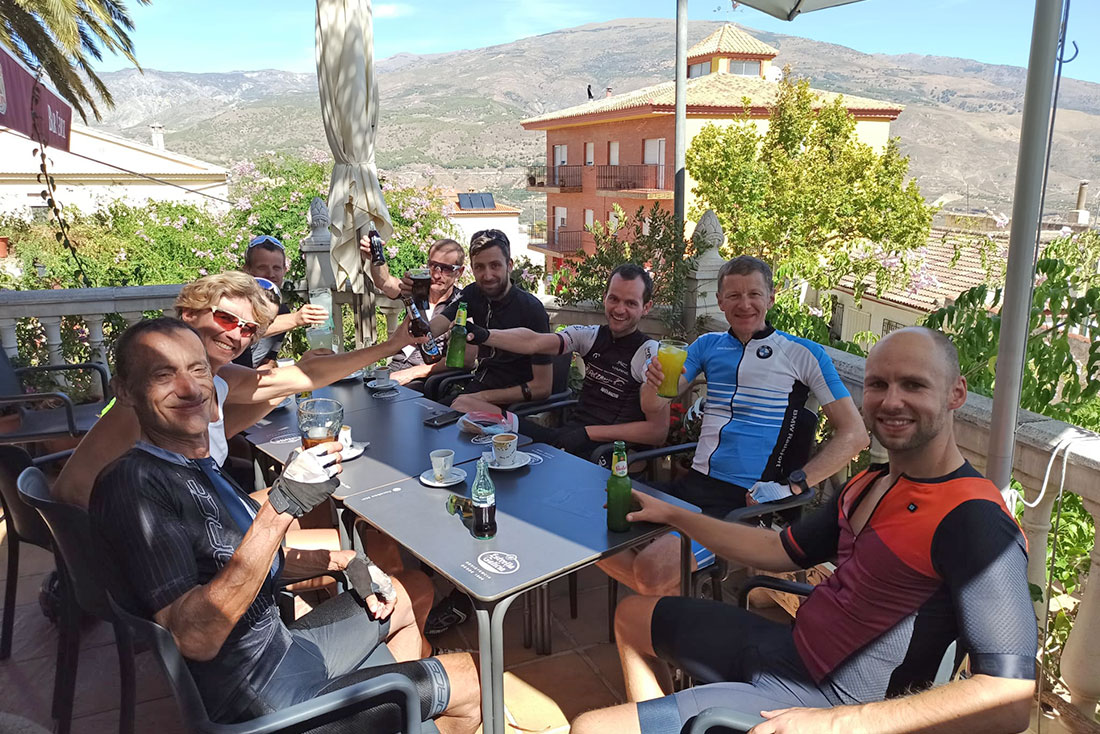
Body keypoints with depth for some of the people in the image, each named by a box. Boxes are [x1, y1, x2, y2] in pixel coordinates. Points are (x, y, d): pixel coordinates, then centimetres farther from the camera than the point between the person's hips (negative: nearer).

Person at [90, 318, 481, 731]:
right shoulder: (130, 484, -25)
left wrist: (345, 561, 4)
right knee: (472, 680, 1)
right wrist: (281, 507, -34)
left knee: (414, 591, 25)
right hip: (263, 699, -9)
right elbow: (196, 639, -30)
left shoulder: (200, 467, 5)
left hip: (284, 645, 9)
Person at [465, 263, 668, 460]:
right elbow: (533, 342, -8)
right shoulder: (591, 336, 7)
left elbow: (658, 432, -10)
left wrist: (589, 432, -15)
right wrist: (484, 335, -27)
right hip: (570, 434, 5)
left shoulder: (650, 354, -7)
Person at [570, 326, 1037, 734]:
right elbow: (783, 552, 14)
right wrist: (670, 514, 15)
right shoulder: (869, 484, 5)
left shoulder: (975, 521, -23)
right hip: (785, 648, 9)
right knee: (631, 616, 24)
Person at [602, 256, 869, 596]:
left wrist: (791, 487, -13)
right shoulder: (708, 345, 14)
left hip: (747, 498, -5)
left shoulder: (803, 354, 1)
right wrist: (654, 382, -16)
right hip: (695, 483, 5)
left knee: (652, 569, -24)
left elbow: (855, 433, -2)